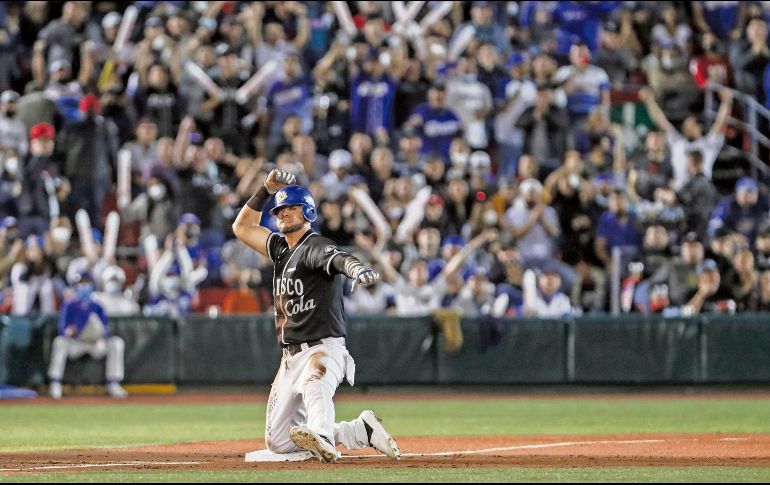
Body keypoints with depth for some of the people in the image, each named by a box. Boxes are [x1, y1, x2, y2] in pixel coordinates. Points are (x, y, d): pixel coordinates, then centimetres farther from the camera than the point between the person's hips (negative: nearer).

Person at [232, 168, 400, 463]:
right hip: (290, 357, 9)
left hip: (323, 348, -9)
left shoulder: (316, 247, -8)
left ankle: (322, 438, -70)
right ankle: (362, 431, 8)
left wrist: (356, 269, -54)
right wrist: (266, 190, 16)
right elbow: (242, 227, 28)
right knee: (277, 442, 7)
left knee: (314, 386, -43)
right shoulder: (280, 248, 17)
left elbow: (337, 258, -31)